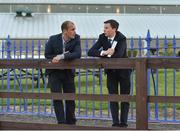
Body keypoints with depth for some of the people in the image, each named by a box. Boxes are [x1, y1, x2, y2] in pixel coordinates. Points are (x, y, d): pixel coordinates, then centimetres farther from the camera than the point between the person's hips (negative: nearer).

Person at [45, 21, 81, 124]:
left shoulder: (76, 38, -11)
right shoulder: (53, 39, -12)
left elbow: (78, 54, -24)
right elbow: (47, 55, -3)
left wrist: (62, 56, -32)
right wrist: (56, 58, -21)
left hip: (68, 72, 2)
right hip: (54, 72, -1)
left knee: (70, 98, 6)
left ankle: (71, 123, 20)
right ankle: (61, 123, -5)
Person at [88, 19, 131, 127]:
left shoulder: (121, 38, -20)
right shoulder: (102, 37, -7)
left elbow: (118, 55, -34)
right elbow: (90, 52, -14)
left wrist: (104, 55, -20)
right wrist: (103, 53, -31)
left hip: (123, 70, -4)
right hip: (111, 71, 4)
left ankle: (123, 122, 7)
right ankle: (115, 122, 6)